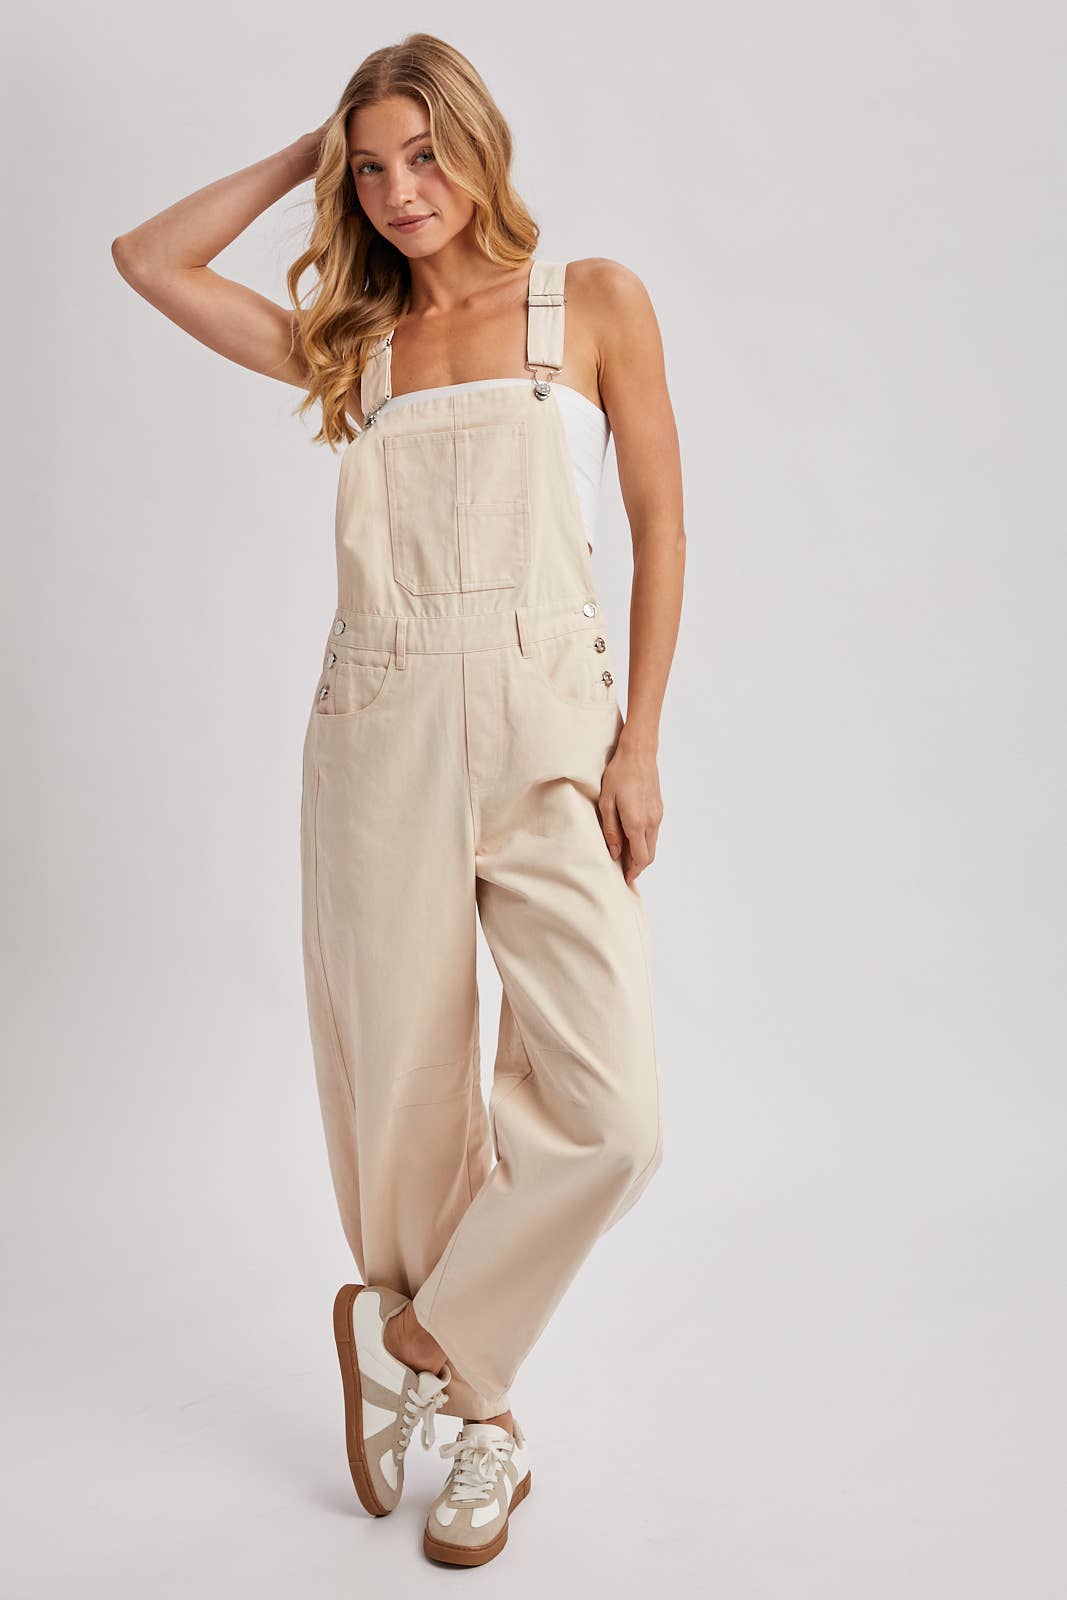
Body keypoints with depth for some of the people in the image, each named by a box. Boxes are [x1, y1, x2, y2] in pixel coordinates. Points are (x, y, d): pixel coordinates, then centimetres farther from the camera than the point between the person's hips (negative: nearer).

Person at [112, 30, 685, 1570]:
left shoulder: (594, 299, 8)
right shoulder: (350, 342, 15)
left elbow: (661, 528, 5)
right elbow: (148, 258, 15)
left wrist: (637, 741, -3)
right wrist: (302, 157, 16)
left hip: (548, 722, -1)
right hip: (379, 734, 2)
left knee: (610, 1114, -12)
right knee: (407, 1092, 5)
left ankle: (413, 1336, 13)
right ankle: (482, 1419, 26)